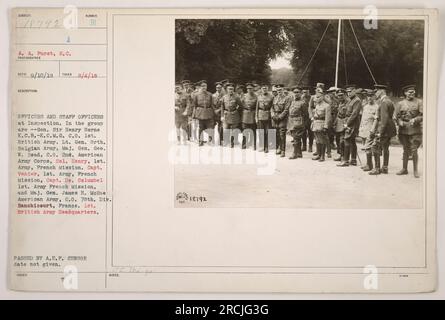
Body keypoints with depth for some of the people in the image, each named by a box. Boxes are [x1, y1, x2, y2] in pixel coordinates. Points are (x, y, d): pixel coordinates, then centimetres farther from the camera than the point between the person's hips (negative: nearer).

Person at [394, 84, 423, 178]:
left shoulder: (419, 102, 1)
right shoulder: (400, 104, 6)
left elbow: (423, 115, -4)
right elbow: (395, 117, 4)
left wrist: (415, 119, -18)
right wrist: (400, 122, -14)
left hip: (415, 129, -2)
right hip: (404, 129, 2)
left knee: (414, 151, -4)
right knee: (406, 150, 11)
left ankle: (416, 170, 7)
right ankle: (404, 169, 22)